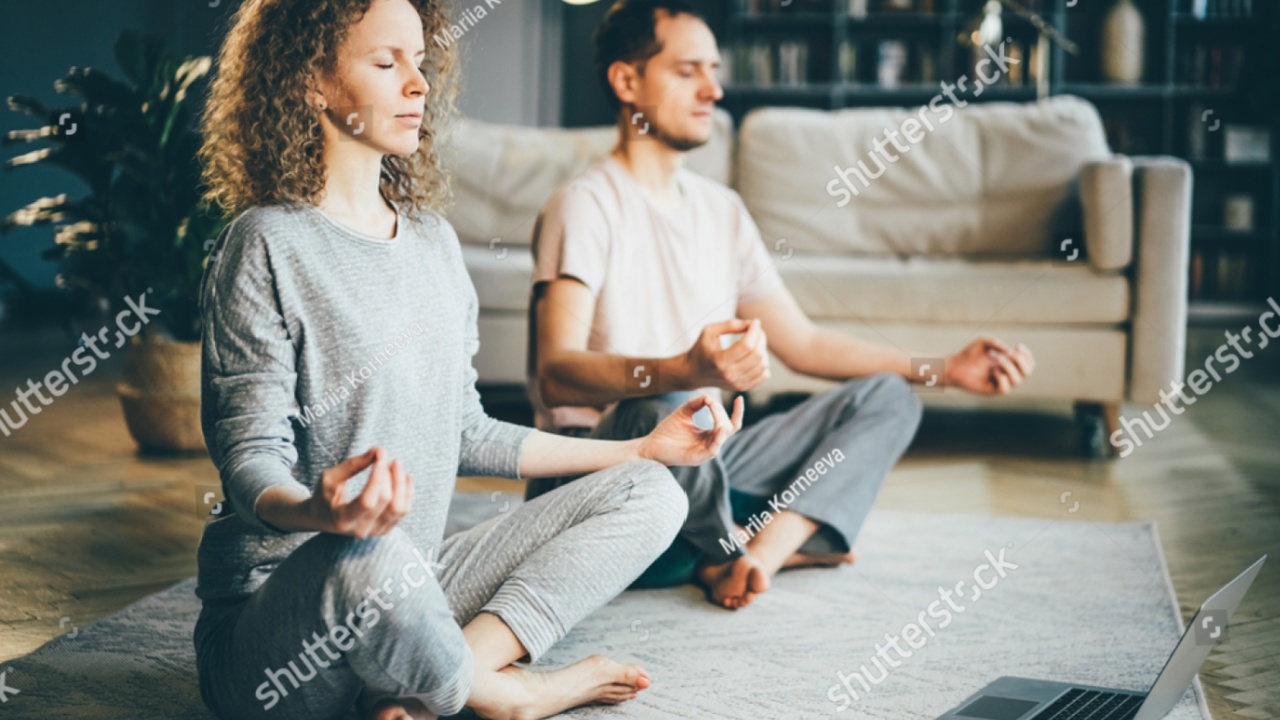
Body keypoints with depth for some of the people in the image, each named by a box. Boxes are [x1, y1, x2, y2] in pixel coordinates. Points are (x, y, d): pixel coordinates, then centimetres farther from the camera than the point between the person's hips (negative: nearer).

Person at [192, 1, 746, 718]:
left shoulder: (433, 239, 13)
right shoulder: (268, 245, -10)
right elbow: (251, 458, -15)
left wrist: (645, 447, 16)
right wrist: (318, 512, -40)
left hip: (403, 594, 8)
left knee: (648, 494, 0)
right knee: (368, 557, -42)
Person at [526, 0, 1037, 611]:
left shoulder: (721, 209, 15)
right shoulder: (587, 206, -11)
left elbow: (801, 343, 18)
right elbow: (556, 374, -25)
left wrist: (944, 369, 9)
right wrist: (684, 371, -44)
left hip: (700, 464, 8)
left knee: (886, 397, 1)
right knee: (663, 414, -40)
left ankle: (756, 552, -22)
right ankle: (734, 546, -8)